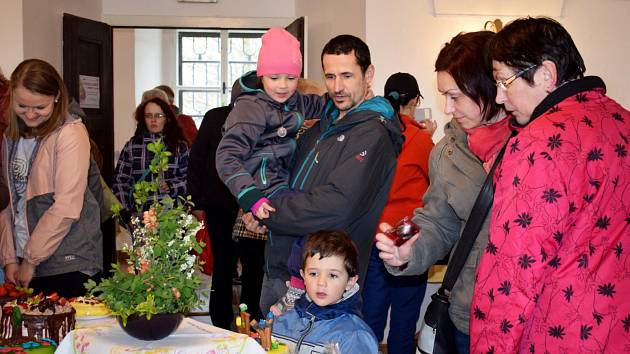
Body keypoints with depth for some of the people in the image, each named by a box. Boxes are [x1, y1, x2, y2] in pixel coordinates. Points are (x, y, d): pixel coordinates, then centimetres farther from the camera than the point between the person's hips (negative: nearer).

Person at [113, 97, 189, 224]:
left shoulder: (180, 146, 8)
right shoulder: (131, 146, 10)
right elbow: (120, 180, 8)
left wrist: (171, 187, -12)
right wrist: (124, 212, -2)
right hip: (140, 214, 1)